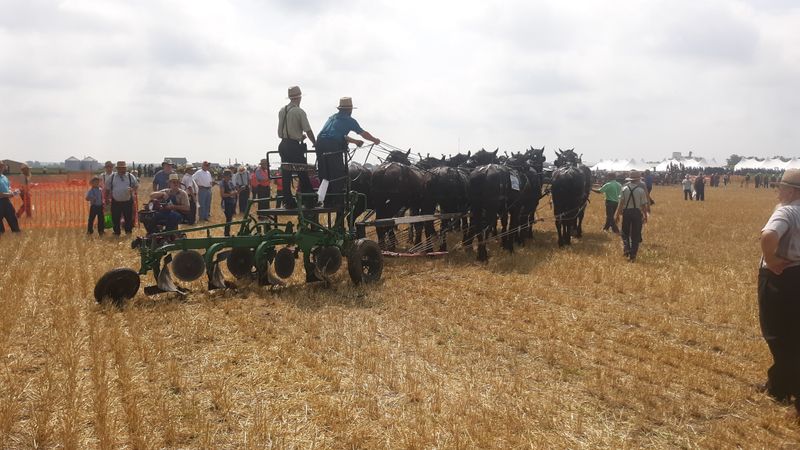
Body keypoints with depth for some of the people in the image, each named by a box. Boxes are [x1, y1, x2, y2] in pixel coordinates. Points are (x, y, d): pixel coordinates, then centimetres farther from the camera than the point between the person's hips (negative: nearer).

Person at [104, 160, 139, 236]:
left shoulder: (131, 177, 6)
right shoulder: (112, 177, 7)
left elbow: (137, 186, 7)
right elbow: (107, 189, 12)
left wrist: (133, 189, -14)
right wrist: (106, 199, 9)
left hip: (128, 202, 0)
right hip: (116, 202, 0)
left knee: (129, 218, 4)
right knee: (115, 219, 4)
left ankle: (128, 231, 18)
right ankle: (116, 232, 17)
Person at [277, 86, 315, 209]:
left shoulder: (281, 111, 10)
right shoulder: (299, 112, -10)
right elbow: (308, 131, -11)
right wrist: (315, 143, 4)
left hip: (283, 145, 6)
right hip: (295, 146, -6)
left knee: (286, 175, 6)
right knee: (303, 174, 0)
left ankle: (288, 202, 8)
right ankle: (309, 201, 3)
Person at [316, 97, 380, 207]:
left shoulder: (332, 118, 27)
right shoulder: (349, 120, 9)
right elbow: (364, 134, 19)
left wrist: (355, 141, 49)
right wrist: (375, 140, 36)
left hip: (320, 144, 6)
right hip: (334, 148, -6)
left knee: (324, 175, 12)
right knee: (339, 175, 3)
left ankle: (327, 201, 15)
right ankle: (337, 201, 3)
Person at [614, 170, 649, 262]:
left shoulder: (624, 188, -5)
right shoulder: (641, 190, -8)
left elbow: (621, 203, -6)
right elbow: (643, 205, -5)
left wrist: (617, 214, -1)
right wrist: (645, 215, 7)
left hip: (626, 212, 1)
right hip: (637, 212, -1)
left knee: (625, 232, 19)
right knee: (635, 235, 7)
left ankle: (626, 248, -1)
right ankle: (632, 256, 8)